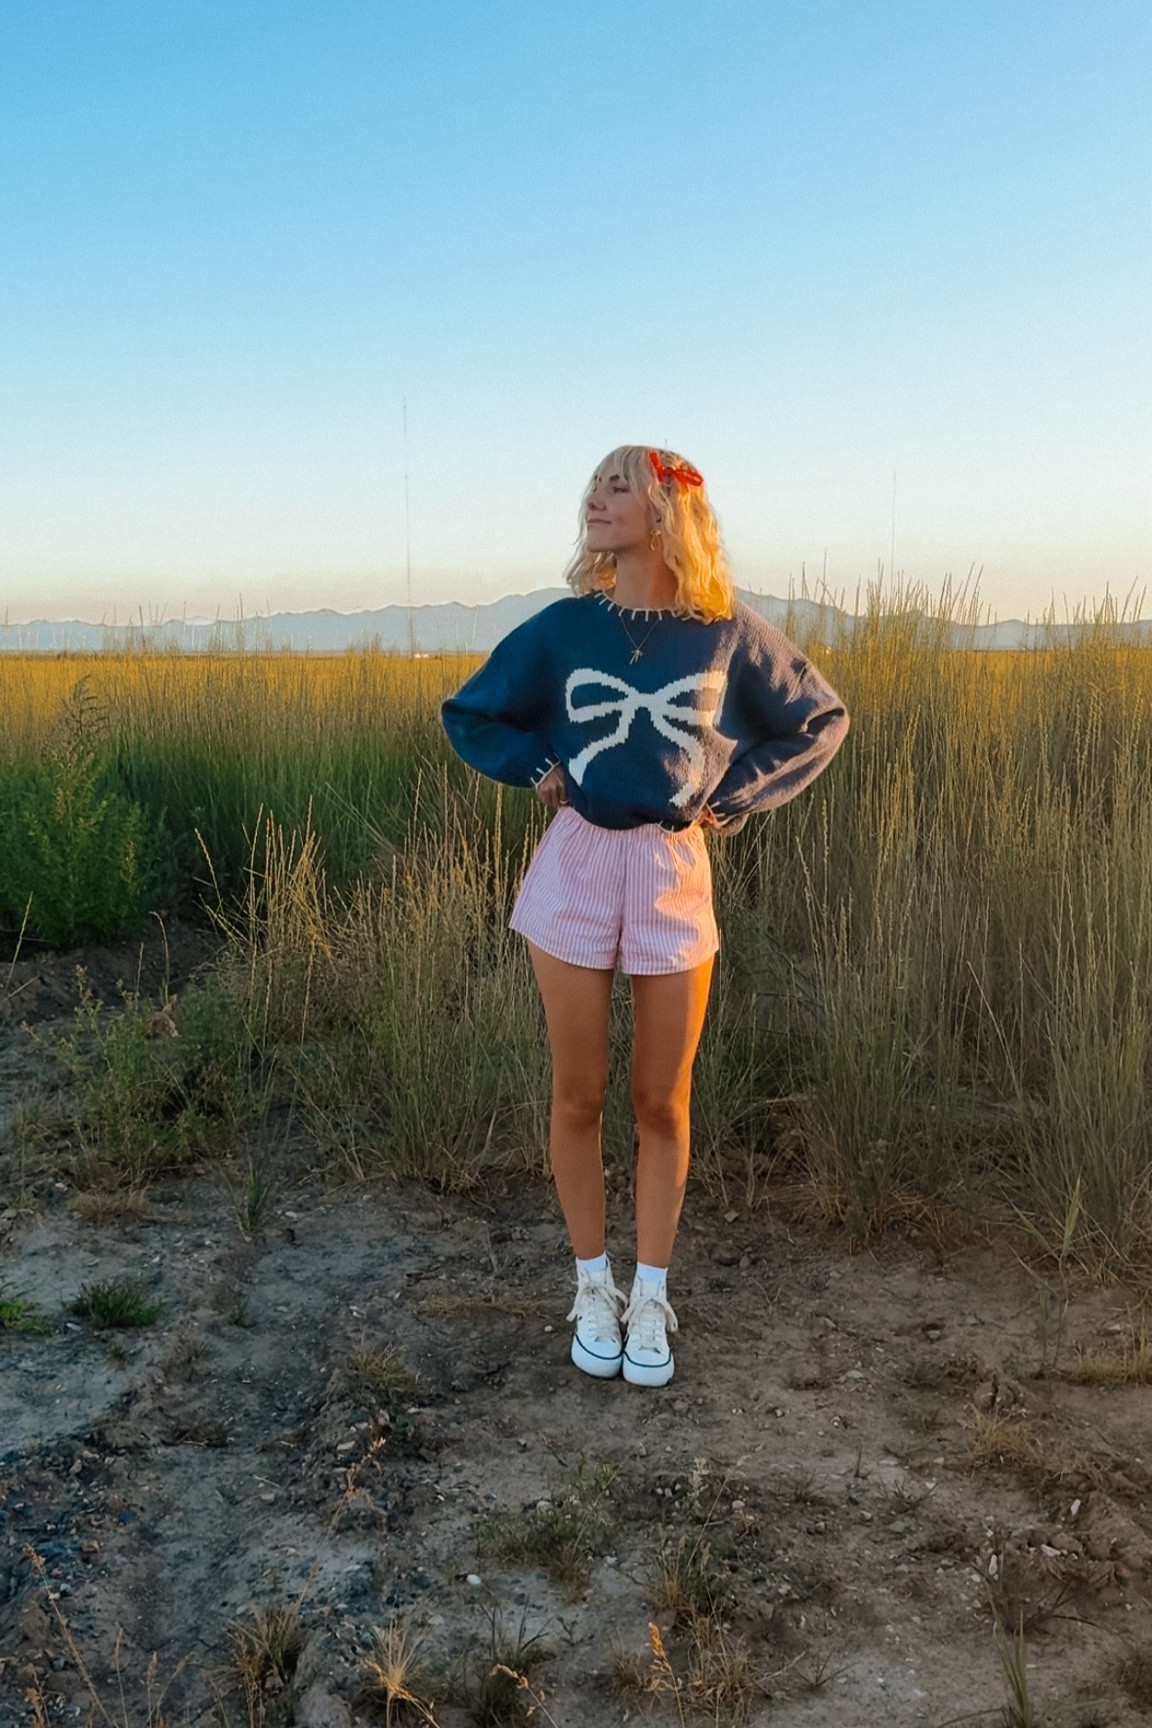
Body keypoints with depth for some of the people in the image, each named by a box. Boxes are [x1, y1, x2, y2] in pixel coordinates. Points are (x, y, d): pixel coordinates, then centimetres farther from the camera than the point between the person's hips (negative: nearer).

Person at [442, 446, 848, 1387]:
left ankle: (651, 1297, 21)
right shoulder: (563, 627, 1)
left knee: (662, 1103, 6)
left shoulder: (729, 632, -1)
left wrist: (735, 797, 2)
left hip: (674, 875, 0)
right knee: (579, 1094, 6)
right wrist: (539, 767, 0)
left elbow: (821, 720, 11)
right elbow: (469, 714, 15)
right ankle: (593, 1289, 23)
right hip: (576, 867, 1)